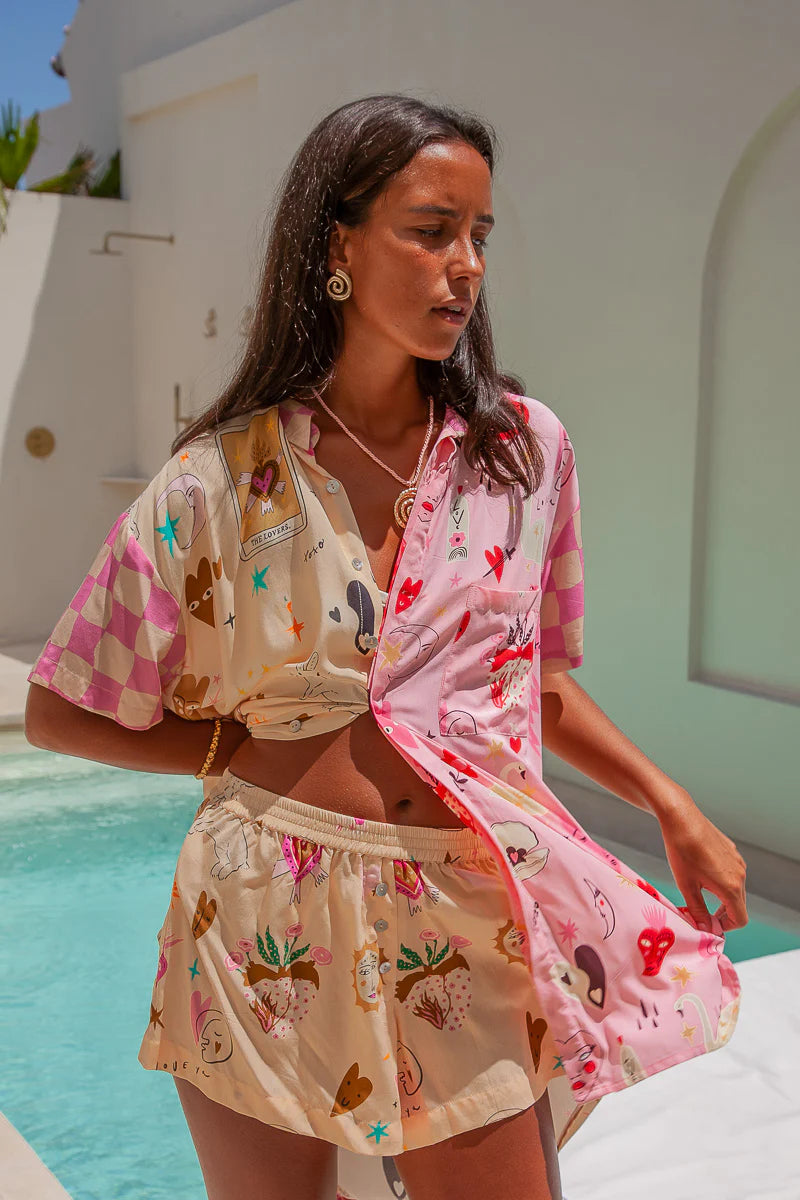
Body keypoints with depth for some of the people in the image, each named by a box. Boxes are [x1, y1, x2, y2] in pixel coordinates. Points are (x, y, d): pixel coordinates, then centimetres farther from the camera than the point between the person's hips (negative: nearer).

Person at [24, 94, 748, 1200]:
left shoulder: (525, 450, 2)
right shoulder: (221, 479, -7)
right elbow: (60, 714, -1)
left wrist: (672, 804, 7)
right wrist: (269, 755, -8)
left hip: (467, 941, 2)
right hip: (266, 950, -1)